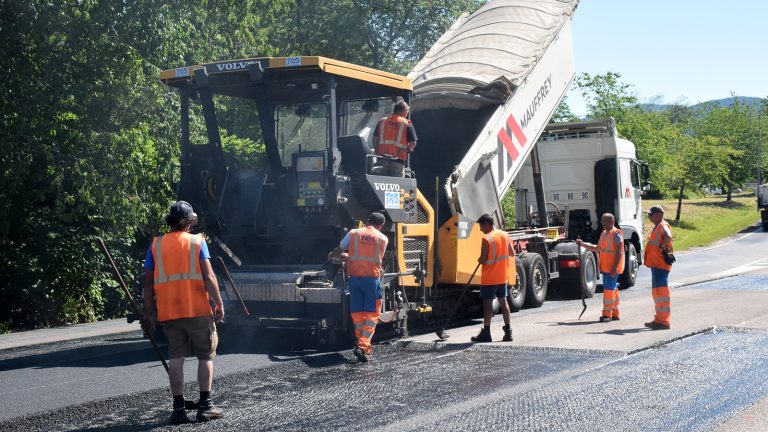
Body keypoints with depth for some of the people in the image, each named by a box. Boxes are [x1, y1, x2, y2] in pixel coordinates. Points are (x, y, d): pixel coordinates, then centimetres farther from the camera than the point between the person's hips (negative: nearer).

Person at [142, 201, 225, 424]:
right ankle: (205, 406, 5)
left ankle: (178, 408, 7)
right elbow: (208, 276, -9)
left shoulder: (156, 245, 8)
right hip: (198, 310, -3)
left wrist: (148, 311, 12)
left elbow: (148, 282, 6)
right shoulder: (197, 241, 0)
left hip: (168, 312, 3)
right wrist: (219, 304, -5)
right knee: (206, 356, 8)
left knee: (176, 357, 8)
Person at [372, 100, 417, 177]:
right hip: (398, 159, -3)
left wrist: (377, 152, 16)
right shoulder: (407, 124, -1)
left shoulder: (382, 121, 10)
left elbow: (375, 138, 8)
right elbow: (413, 143, -4)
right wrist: (408, 149, 16)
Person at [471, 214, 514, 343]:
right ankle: (508, 331, 11)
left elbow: (483, 260, -17)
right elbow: (512, 254, 10)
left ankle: (486, 333, 2)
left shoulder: (487, 239, -17)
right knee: (503, 301, 11)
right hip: (503, 276, 6)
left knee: (487, 303, -1)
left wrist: (479, 259, 4)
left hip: (489, 278, -6)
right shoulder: (505, 235, 3)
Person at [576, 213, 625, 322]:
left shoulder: (616, 234, -12)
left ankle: (607, 314, -10)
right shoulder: (604, 233, 15)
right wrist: (583, 244, 17)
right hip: (605, 267, 9)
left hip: (613, 268, -9)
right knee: (613, 289, 12)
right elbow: (597, 248, 25)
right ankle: (615, 313, 18)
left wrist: (614, 268, -22)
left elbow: (619, 252, -17)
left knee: (609, 289, -11)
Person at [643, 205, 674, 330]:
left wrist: (663, 247, -23)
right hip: (656, 264, 11)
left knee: (661, 291, -9)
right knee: (656, 292, 17)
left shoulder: (663, 226, -13)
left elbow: (668, 237, -34)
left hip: (660, 264, -11)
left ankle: (664, 321, -8)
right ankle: (659, 319, 25)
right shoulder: (657, 227, 18)